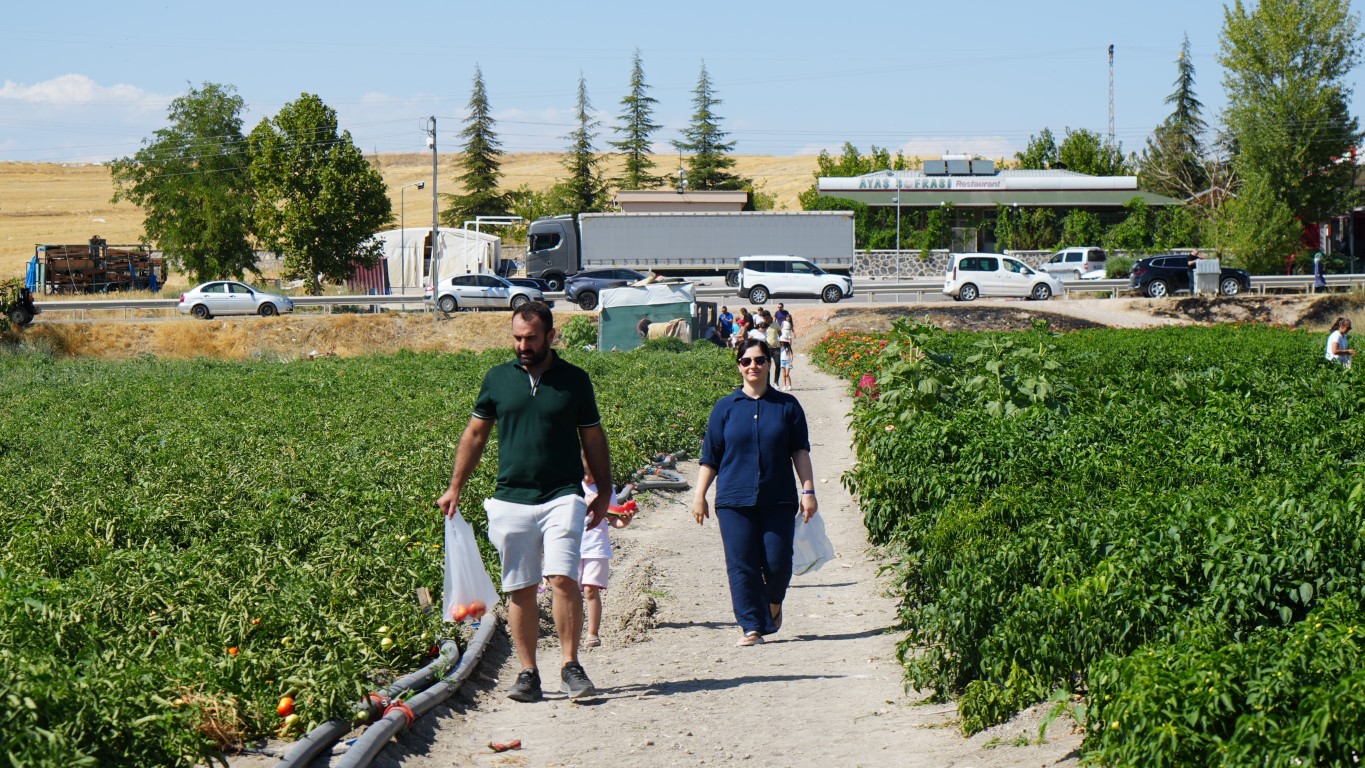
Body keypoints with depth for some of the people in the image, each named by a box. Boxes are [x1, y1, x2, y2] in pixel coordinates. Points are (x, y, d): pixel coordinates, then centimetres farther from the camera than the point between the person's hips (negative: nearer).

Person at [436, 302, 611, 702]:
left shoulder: (575, 380, 5)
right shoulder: (497, 379, 8)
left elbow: (593, 439, 13)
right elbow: (475, 435, 16)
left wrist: (603, 492, 12)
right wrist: (455, 488, 14)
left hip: (562, 496, -2)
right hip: (511, 500, 2)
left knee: (563, 578, -15)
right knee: (519, 590, 3)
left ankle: (571, 666, -5)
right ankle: (528, 673, 10)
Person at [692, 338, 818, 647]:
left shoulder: (787, 406, 7)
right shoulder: (725, 408, 6)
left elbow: (800, 451, 8)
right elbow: (710, 457, 8)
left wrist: (808, 490, 0)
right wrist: (700, 496, 5)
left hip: (778, 500, 0)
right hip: (735, 501, 0)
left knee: (777, 563, -3)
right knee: (741, 565, -4)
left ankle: (773, 603, 29)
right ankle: (752, 627, 4)